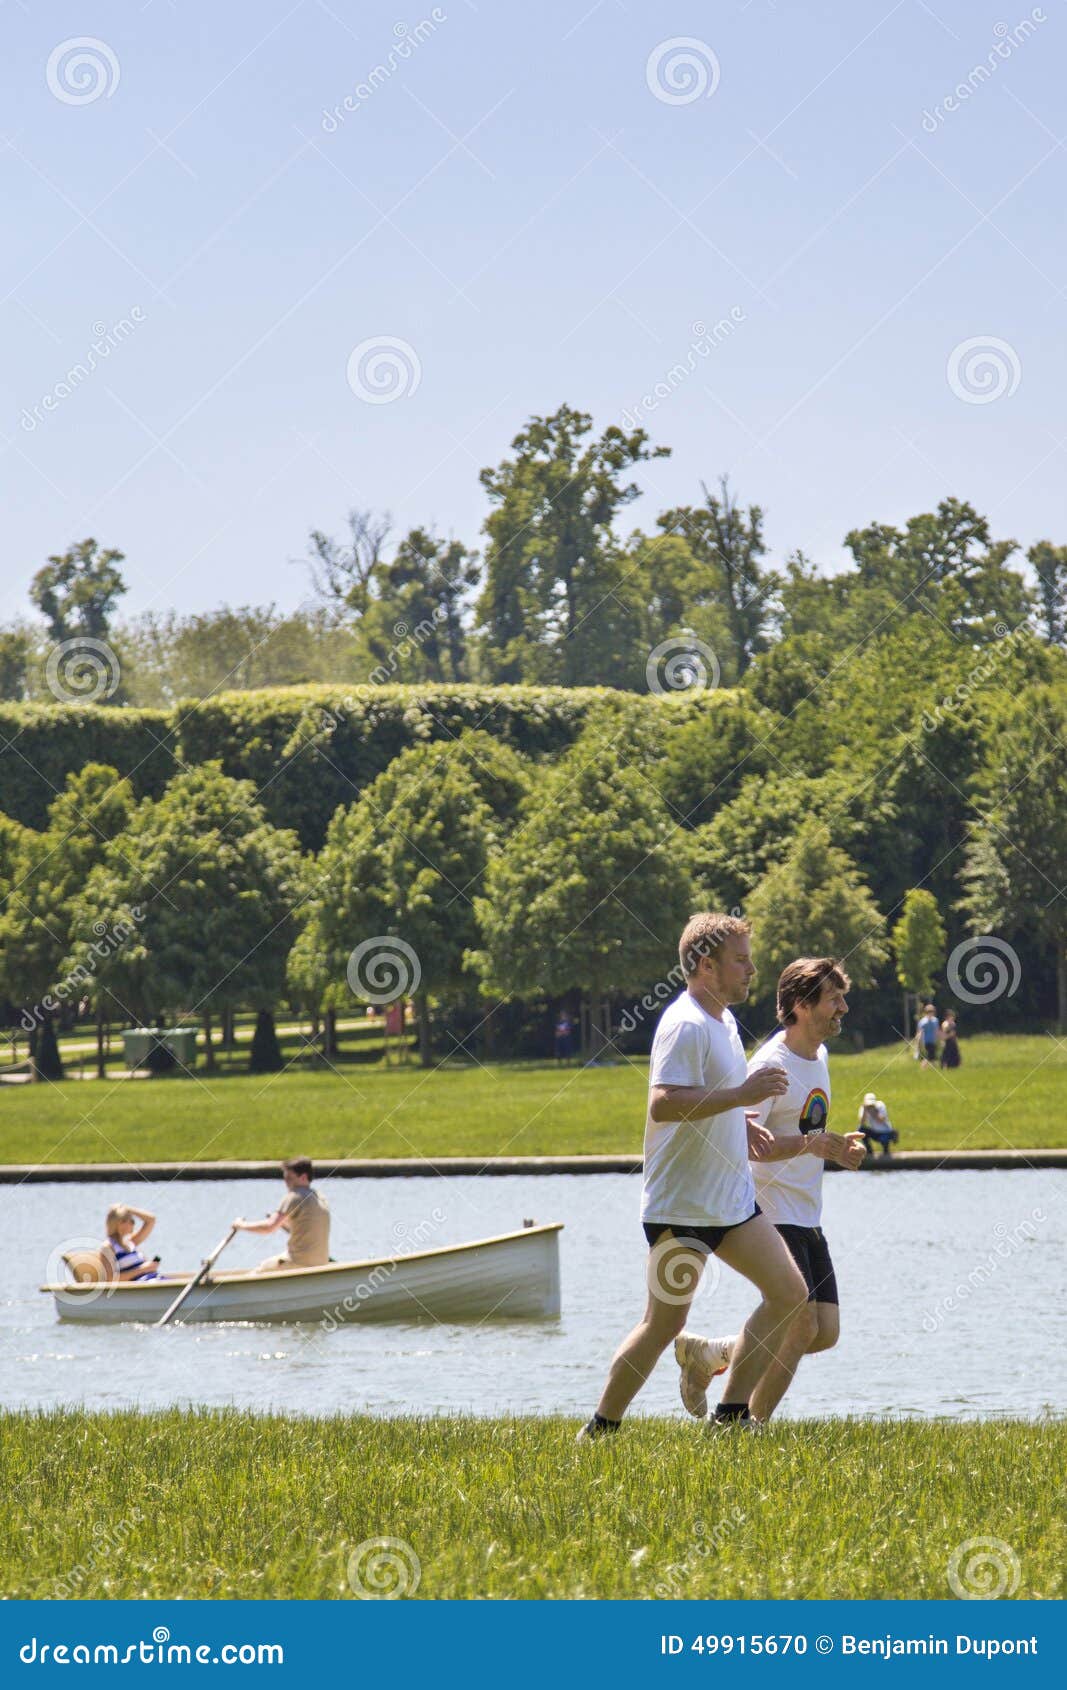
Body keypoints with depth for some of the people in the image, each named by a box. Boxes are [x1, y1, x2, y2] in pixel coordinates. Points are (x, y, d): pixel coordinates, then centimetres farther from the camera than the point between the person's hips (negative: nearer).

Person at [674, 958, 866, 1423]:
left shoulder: (819, 1057, 13)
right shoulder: (771, 1065, -16)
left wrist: (835, 1146, 5)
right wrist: (810, 1144, -29)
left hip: (807, 1220, 9)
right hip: (771, 1216, -9)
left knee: (825, 1332, 6)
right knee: (802, 1326, -13)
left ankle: (706, 1354, 21)